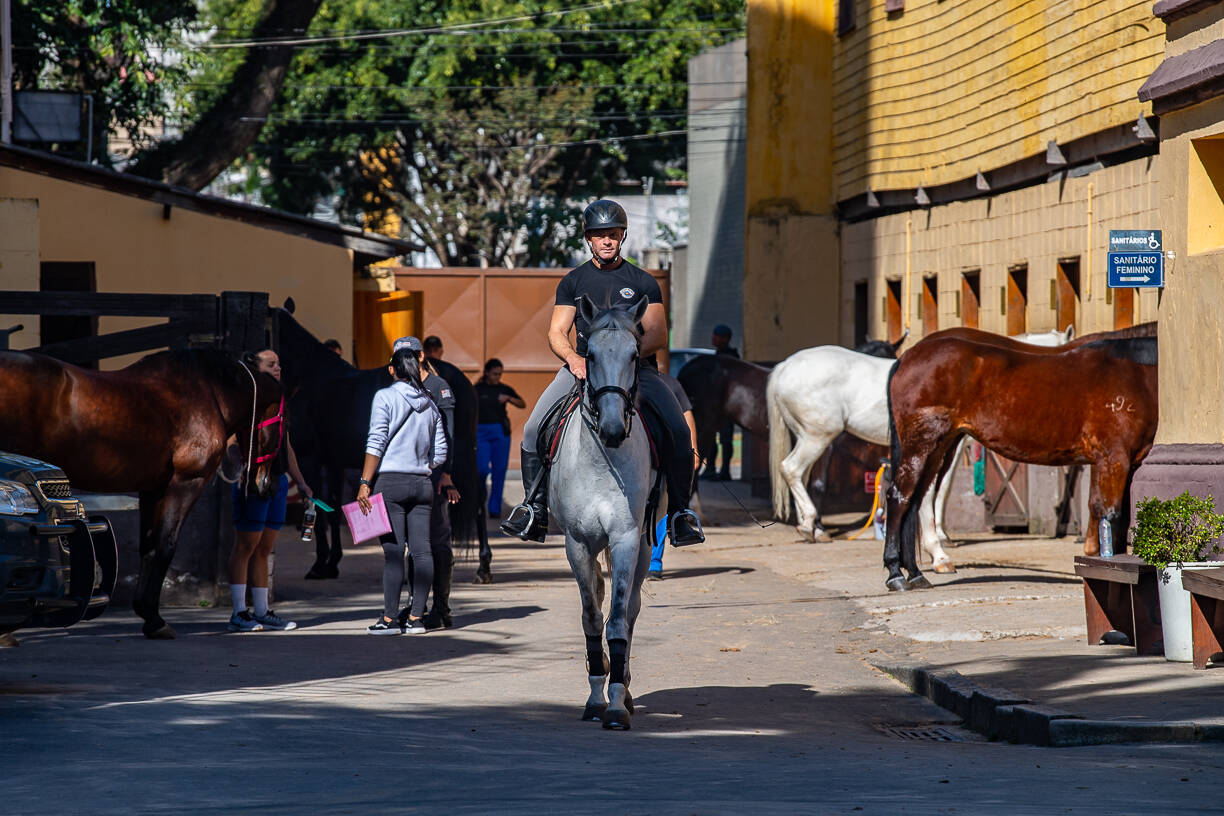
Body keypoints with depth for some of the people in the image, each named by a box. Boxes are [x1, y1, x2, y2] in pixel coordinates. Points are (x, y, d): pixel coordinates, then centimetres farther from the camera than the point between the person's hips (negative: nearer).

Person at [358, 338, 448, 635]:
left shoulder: (385, 397, -3)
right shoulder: (429, 404, 12)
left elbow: (376, 443, -9)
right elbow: (440, 452, 12)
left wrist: (365, 482, -9)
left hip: (392, 481, -5)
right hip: (423, 483, 5)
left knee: (393, 551, -6)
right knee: (421, 550, 3)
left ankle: (390, 618, -5)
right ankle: (416, 617, 4)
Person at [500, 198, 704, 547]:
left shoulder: (642, 282, 9)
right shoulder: (573, 282, 12)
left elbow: (657, 335, 2)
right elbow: (556, 333, 8)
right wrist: (573, 358, -14)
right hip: (582, 367, 1)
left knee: (678, 431, -23)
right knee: (534, 429, -18)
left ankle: (680, 511, -12)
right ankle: (534, 508, -7)